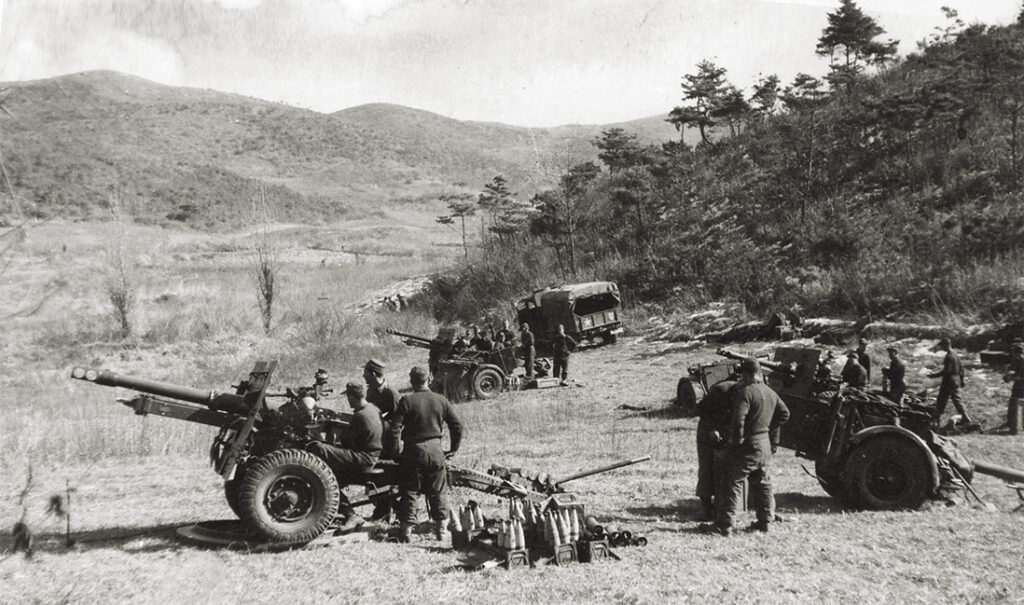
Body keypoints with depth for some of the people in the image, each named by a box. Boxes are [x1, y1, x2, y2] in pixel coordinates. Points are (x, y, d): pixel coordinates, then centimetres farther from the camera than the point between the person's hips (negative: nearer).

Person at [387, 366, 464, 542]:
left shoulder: (406, 401, -8)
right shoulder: (441, 400, 2)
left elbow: (395, 429, -12)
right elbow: (457, 426, 5)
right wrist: (453, 449, 16)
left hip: (413, 450, -3)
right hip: (435, 450, 3)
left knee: (410, 491, 7)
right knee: (438, 491, 13)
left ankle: (406, 529, 7)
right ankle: (441, 528, 17)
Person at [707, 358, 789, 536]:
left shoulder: (746, 392, -17)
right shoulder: (770, 393, 10)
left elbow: (738, 420, -25)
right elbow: (784, 413, 20)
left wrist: (736, 441, -15)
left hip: (748, 445, -8)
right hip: (765, 445, 8)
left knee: (733, 483, -3)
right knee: (762, 483, 18)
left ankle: (724, 525, -2)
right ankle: (765, 521, 23)